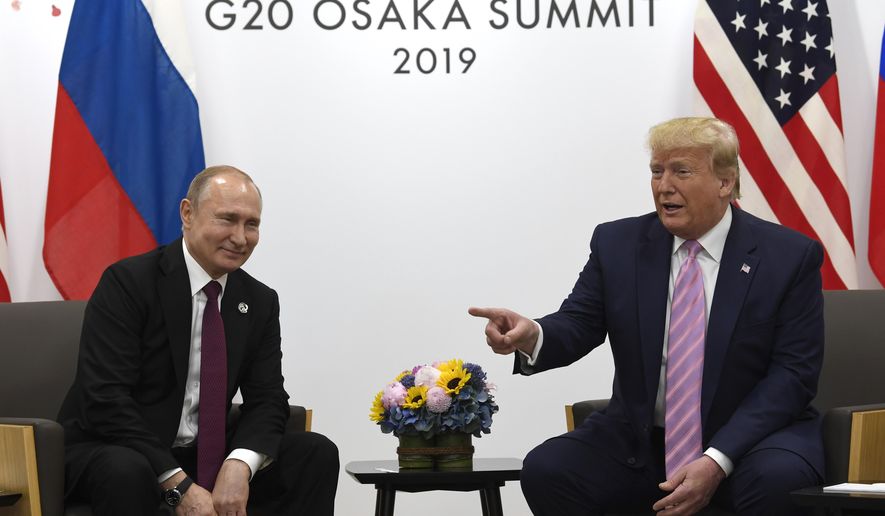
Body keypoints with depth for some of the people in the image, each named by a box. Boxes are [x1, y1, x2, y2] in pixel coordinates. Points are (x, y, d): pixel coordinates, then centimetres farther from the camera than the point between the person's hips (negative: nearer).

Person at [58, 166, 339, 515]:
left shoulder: (261, 302, 6)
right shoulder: (127, 283, -13)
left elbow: (267, 400, 3)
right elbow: (105, 399, -20)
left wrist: (239, 466, -20)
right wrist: (180, 487, -26)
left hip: (206, 456, 6)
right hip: (110, 452, -6)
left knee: (316, 453, -11)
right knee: (126, 472, -39)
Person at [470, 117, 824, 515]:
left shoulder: (790, 256, -5)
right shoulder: (617, 244, 4)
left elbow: (793, 373, -9)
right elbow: (577, 324, -1)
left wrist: (718, 460, -21)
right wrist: (532, 337, -28)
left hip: (748, 437, -3)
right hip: (639, 440, 4)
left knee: (777, 481, -37)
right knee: (545, 471, -21)